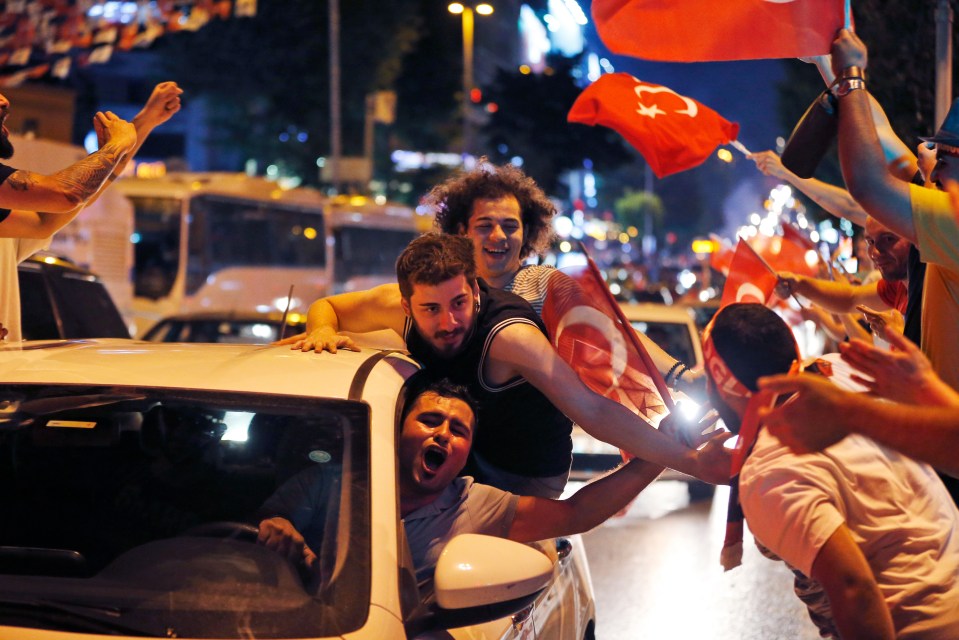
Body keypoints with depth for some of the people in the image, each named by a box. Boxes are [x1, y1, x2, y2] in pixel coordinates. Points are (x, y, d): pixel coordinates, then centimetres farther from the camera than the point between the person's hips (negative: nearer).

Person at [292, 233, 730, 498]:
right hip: (462, 449, 6)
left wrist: (689, 460, -46)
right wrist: (324, 332, -26)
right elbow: (326, 307, 0)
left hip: (526, 476, -6)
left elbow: (593, 411, -40)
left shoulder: (509, 337, -36)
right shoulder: (400, 305, -20)